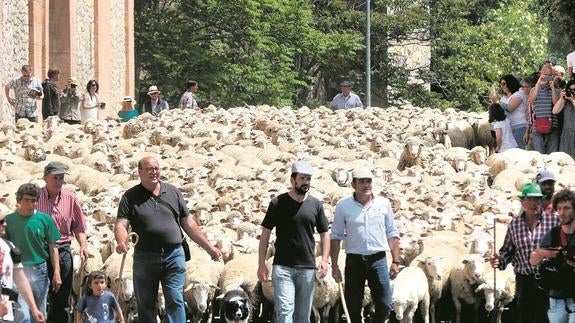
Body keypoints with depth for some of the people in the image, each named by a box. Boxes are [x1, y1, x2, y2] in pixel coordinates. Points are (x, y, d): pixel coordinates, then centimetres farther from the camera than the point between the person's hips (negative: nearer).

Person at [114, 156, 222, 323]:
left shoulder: (173, 192, 11)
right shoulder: (131, 197, 4)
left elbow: (189, 224, 15)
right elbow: (121, 225, -6)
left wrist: (209, 247, 12)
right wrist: (122, 242, -29)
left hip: (173, 255, 1)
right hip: (145, 257, -1)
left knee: (175, 301, -9)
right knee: (145, 305, 5)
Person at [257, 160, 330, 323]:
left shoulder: (316, 205, 7)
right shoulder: (278, 203, 0)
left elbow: (324, 234, 12)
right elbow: (265, 234, 2)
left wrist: (324, 260, -2)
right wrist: (261, 264, -3)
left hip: (307, 268, 3)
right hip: (282, 267, -3)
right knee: (285, 310, -14)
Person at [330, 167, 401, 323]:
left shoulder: (384, 203, 4)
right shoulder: (343, 206, 0)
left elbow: (392, 234, 8)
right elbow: (336, 237, 3)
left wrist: (396, 261, 2)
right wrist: (334, 265, -2)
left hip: (378, 260, 1)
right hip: (354, 261, -1)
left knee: (384, 307, -2)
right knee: (353, 308, 4)